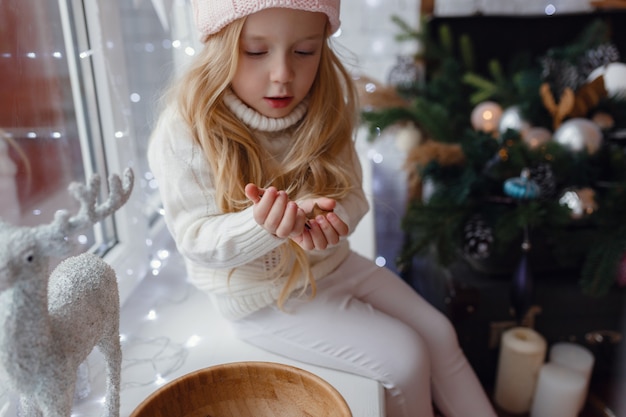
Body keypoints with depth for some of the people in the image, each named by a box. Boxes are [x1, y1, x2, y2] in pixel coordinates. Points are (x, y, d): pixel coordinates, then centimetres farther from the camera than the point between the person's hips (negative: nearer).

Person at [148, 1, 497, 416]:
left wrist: (329, 219, -29)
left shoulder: (322, 111, -8)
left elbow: (352, 195, -5)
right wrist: (261, 226, -41)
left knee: (437, 333, 7)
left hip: (330, 263, 6)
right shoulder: (186, 131, -22)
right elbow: (196, 239, -21)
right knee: (404, 357, -9)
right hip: (262, 296, -5)